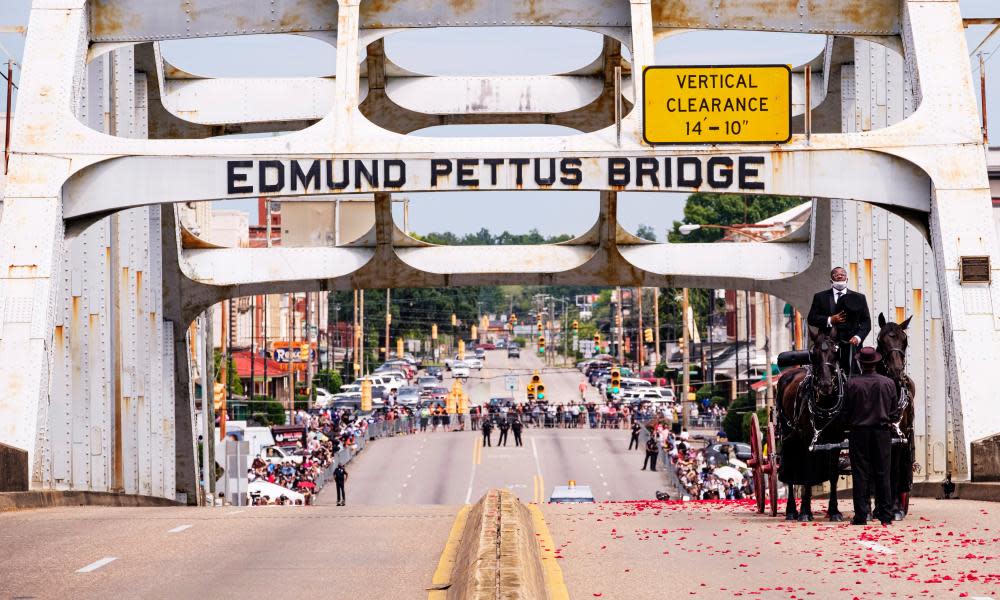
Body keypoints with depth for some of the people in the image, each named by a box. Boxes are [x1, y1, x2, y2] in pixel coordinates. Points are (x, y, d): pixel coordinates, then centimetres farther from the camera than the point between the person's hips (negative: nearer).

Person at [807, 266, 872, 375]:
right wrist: (829, 320, -8)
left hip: (851, 345, 0)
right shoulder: (820, 297, 13)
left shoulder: (858, 298, 14)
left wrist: (858, 337, -8)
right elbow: (811, 318, 7)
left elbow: (866, 322, 10)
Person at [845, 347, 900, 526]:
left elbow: (846, 412, -4)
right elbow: (895, 413, 4)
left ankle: (861, 516, 0)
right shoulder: (888, 383, -1)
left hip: (859, 432, -2)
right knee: (882, 474, 8)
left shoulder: (852, 383, -9)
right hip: (882, 433, 2)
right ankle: (886, 515, 9)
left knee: (860, 475, 2)